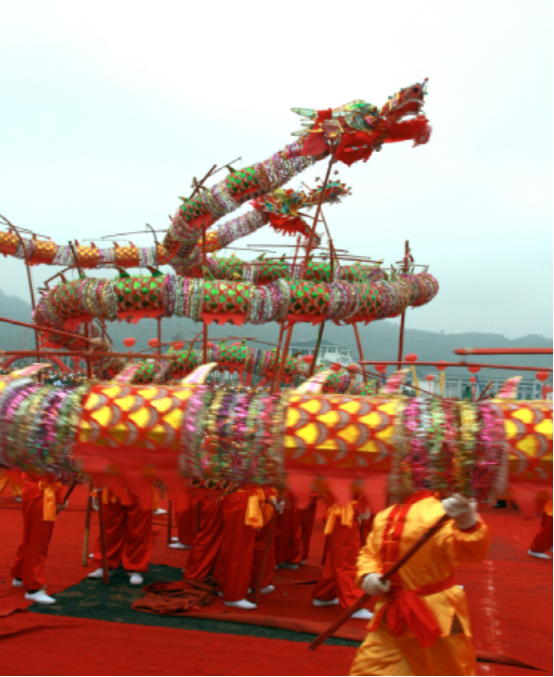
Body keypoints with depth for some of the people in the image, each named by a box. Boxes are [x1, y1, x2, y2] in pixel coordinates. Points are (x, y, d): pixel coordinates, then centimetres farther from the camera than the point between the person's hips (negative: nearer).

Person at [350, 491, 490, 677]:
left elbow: (472, 550, -30)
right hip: (392, 616, 5)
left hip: (436, 613, -5)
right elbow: (369, 553, 17)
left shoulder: (439, 513, -17)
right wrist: (367, 576, -6)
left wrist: (468, 524, -52)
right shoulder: (383, 517, 5)